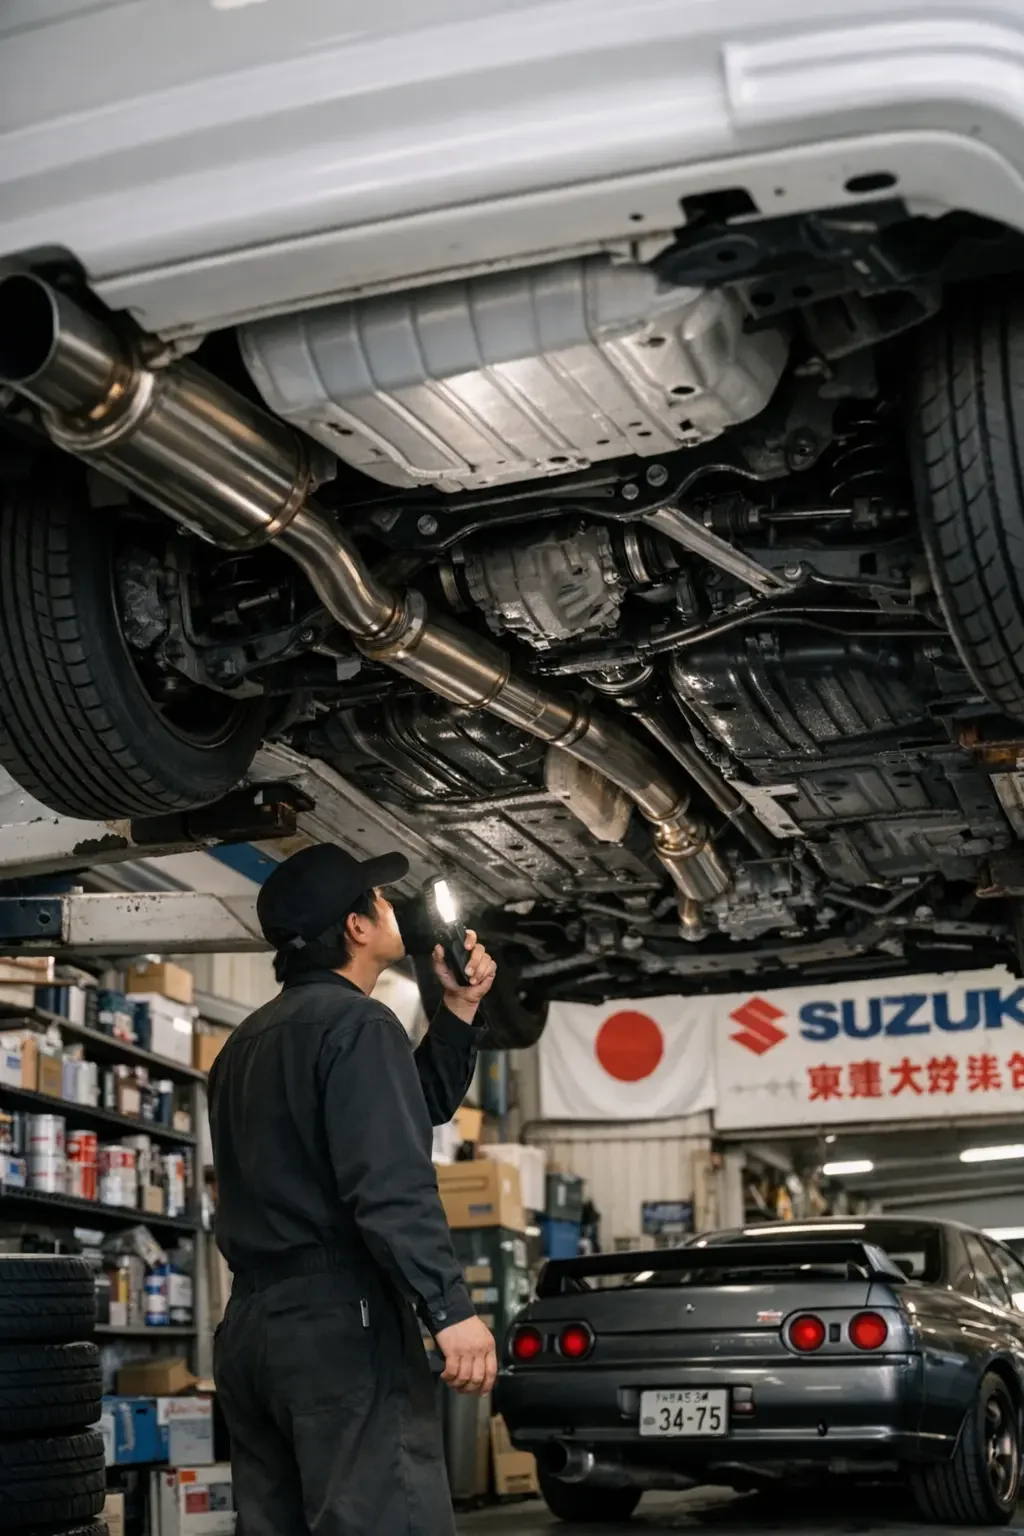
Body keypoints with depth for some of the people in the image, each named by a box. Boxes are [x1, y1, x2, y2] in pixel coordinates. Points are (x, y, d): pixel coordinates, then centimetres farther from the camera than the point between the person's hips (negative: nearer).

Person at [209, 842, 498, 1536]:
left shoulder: (252, 1040, 21)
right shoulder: (357, 1024, -9)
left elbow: (411, 1108, 26)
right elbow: (390, 1181, -21)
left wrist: (459, 1009, 23)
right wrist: (451, 1307, -24)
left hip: (252, 1321, 10)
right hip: (338, 1319, -9)